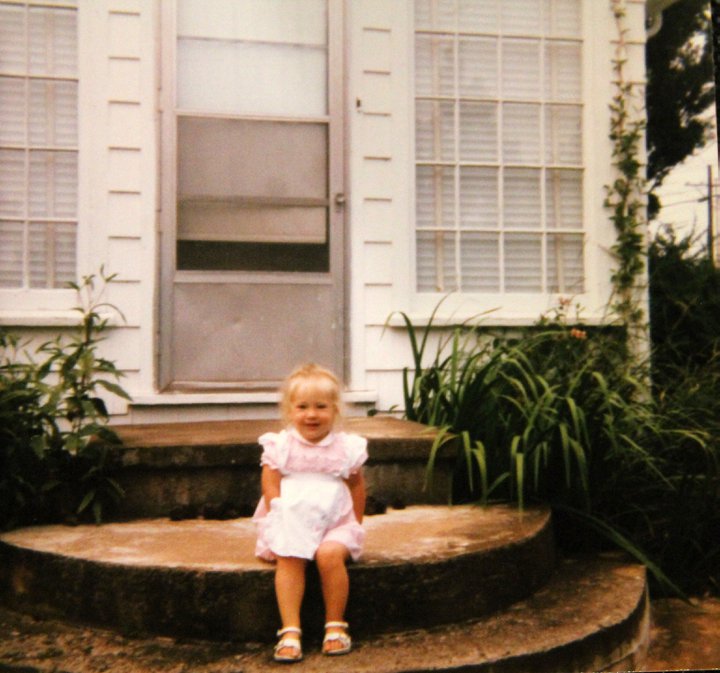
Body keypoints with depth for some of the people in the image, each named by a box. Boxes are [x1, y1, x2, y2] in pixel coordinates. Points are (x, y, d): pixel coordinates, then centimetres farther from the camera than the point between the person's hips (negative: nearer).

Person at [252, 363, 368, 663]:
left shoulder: (347, 446, 4)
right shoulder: (279, 445, 2)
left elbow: (357, 485, 13)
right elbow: (271, 486, 1)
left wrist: (355, 523, 8)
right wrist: (280, 518, -11)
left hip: (335, 523, 0)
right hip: (290, 523, 0)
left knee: (329, 554, -30)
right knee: (288, 558, -29)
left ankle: (335, 625, -11)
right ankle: (290, 631, -25)